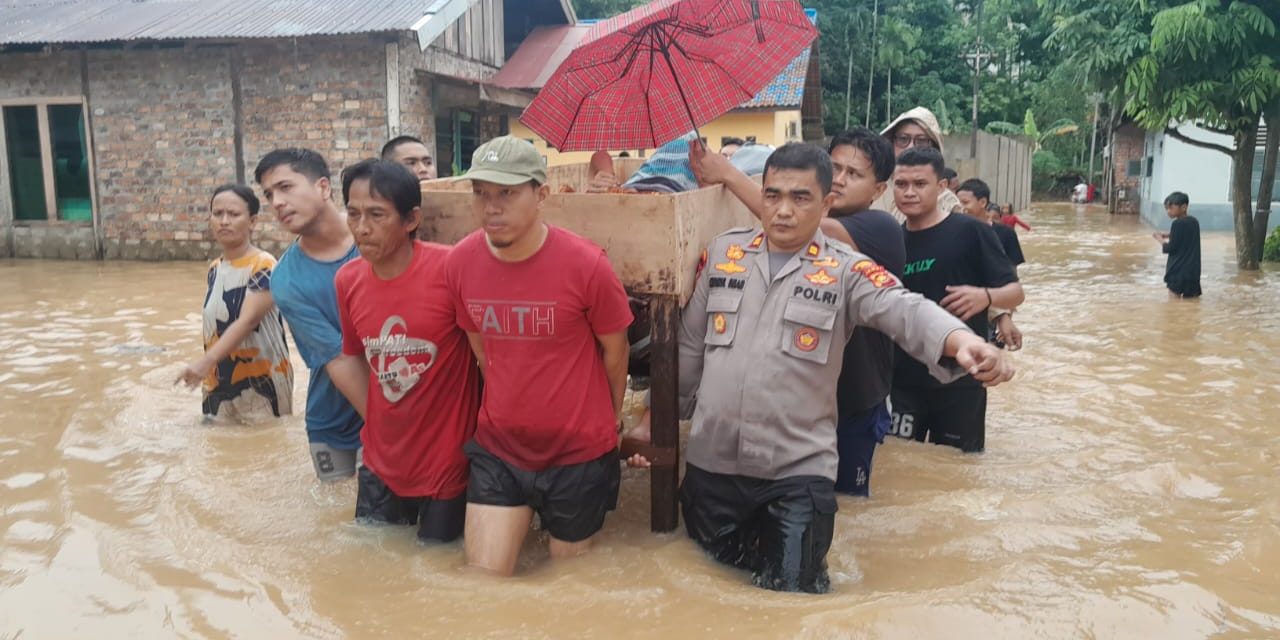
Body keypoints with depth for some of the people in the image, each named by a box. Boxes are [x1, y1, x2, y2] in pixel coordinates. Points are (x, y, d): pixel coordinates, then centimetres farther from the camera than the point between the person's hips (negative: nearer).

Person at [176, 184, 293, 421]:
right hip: (221, 381, 7)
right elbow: (213, 326, 16)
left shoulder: (264, 266, -15)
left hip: (260, 382, -7)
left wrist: (206, 361, -35)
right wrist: (208, 370, 15)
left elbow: (247, 321, -26)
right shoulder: (214, 269, 8)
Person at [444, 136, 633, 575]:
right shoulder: (459, 262, -8)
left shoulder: (585, 264, -19)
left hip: (580, 456, -2)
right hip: (497, 450, 3)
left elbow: (615, 350, -3)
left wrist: (610, 417, 10)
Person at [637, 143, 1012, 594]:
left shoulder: (845, 270, -4)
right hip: (710, 463, 3)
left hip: (798, 470, -3)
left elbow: (905, 310, -23)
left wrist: (960, 341, -44)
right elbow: (689, 347, 12)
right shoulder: (722, 252, 5)